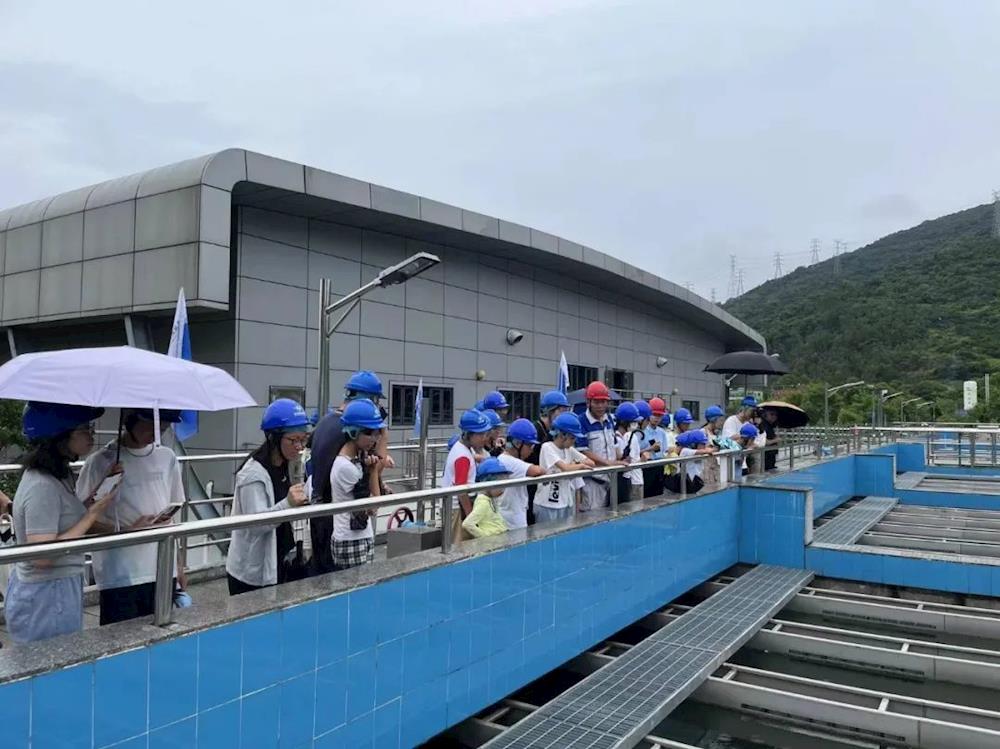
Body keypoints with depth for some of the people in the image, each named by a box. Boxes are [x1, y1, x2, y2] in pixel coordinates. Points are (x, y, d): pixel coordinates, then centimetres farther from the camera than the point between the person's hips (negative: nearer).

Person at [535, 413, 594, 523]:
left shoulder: (569, 449, 7)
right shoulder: (547, 447, -13)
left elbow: (591, 463, 4)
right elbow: (565, 468, -24)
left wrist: (576, 464, -11)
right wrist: (581, 465, -7)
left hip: (566, 503, 7)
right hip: (547, 504, -7)